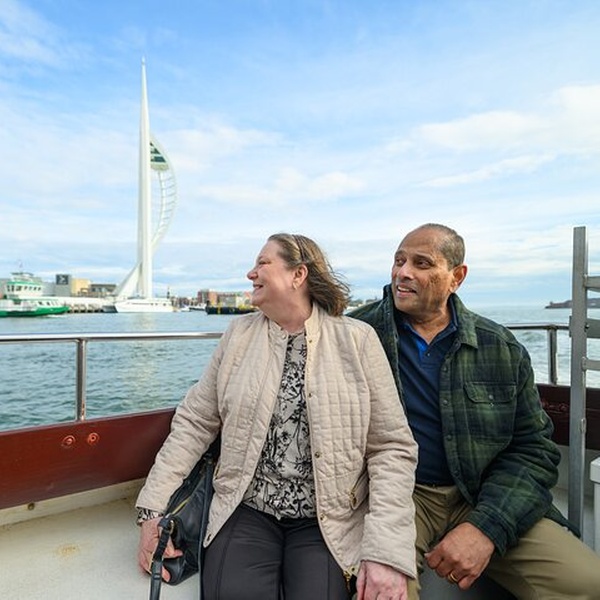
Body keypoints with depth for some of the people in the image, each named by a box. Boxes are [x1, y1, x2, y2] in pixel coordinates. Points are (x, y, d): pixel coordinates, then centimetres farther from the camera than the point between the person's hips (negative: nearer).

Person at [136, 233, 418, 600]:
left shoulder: (358, 340, -7)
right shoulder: (239, 333, 2)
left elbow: (392, 447, -8)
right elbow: (194, 422, 4)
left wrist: (387, 551, -15)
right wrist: (152, 507, -2)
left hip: (326, 523, -1)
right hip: (245, 511, 2)